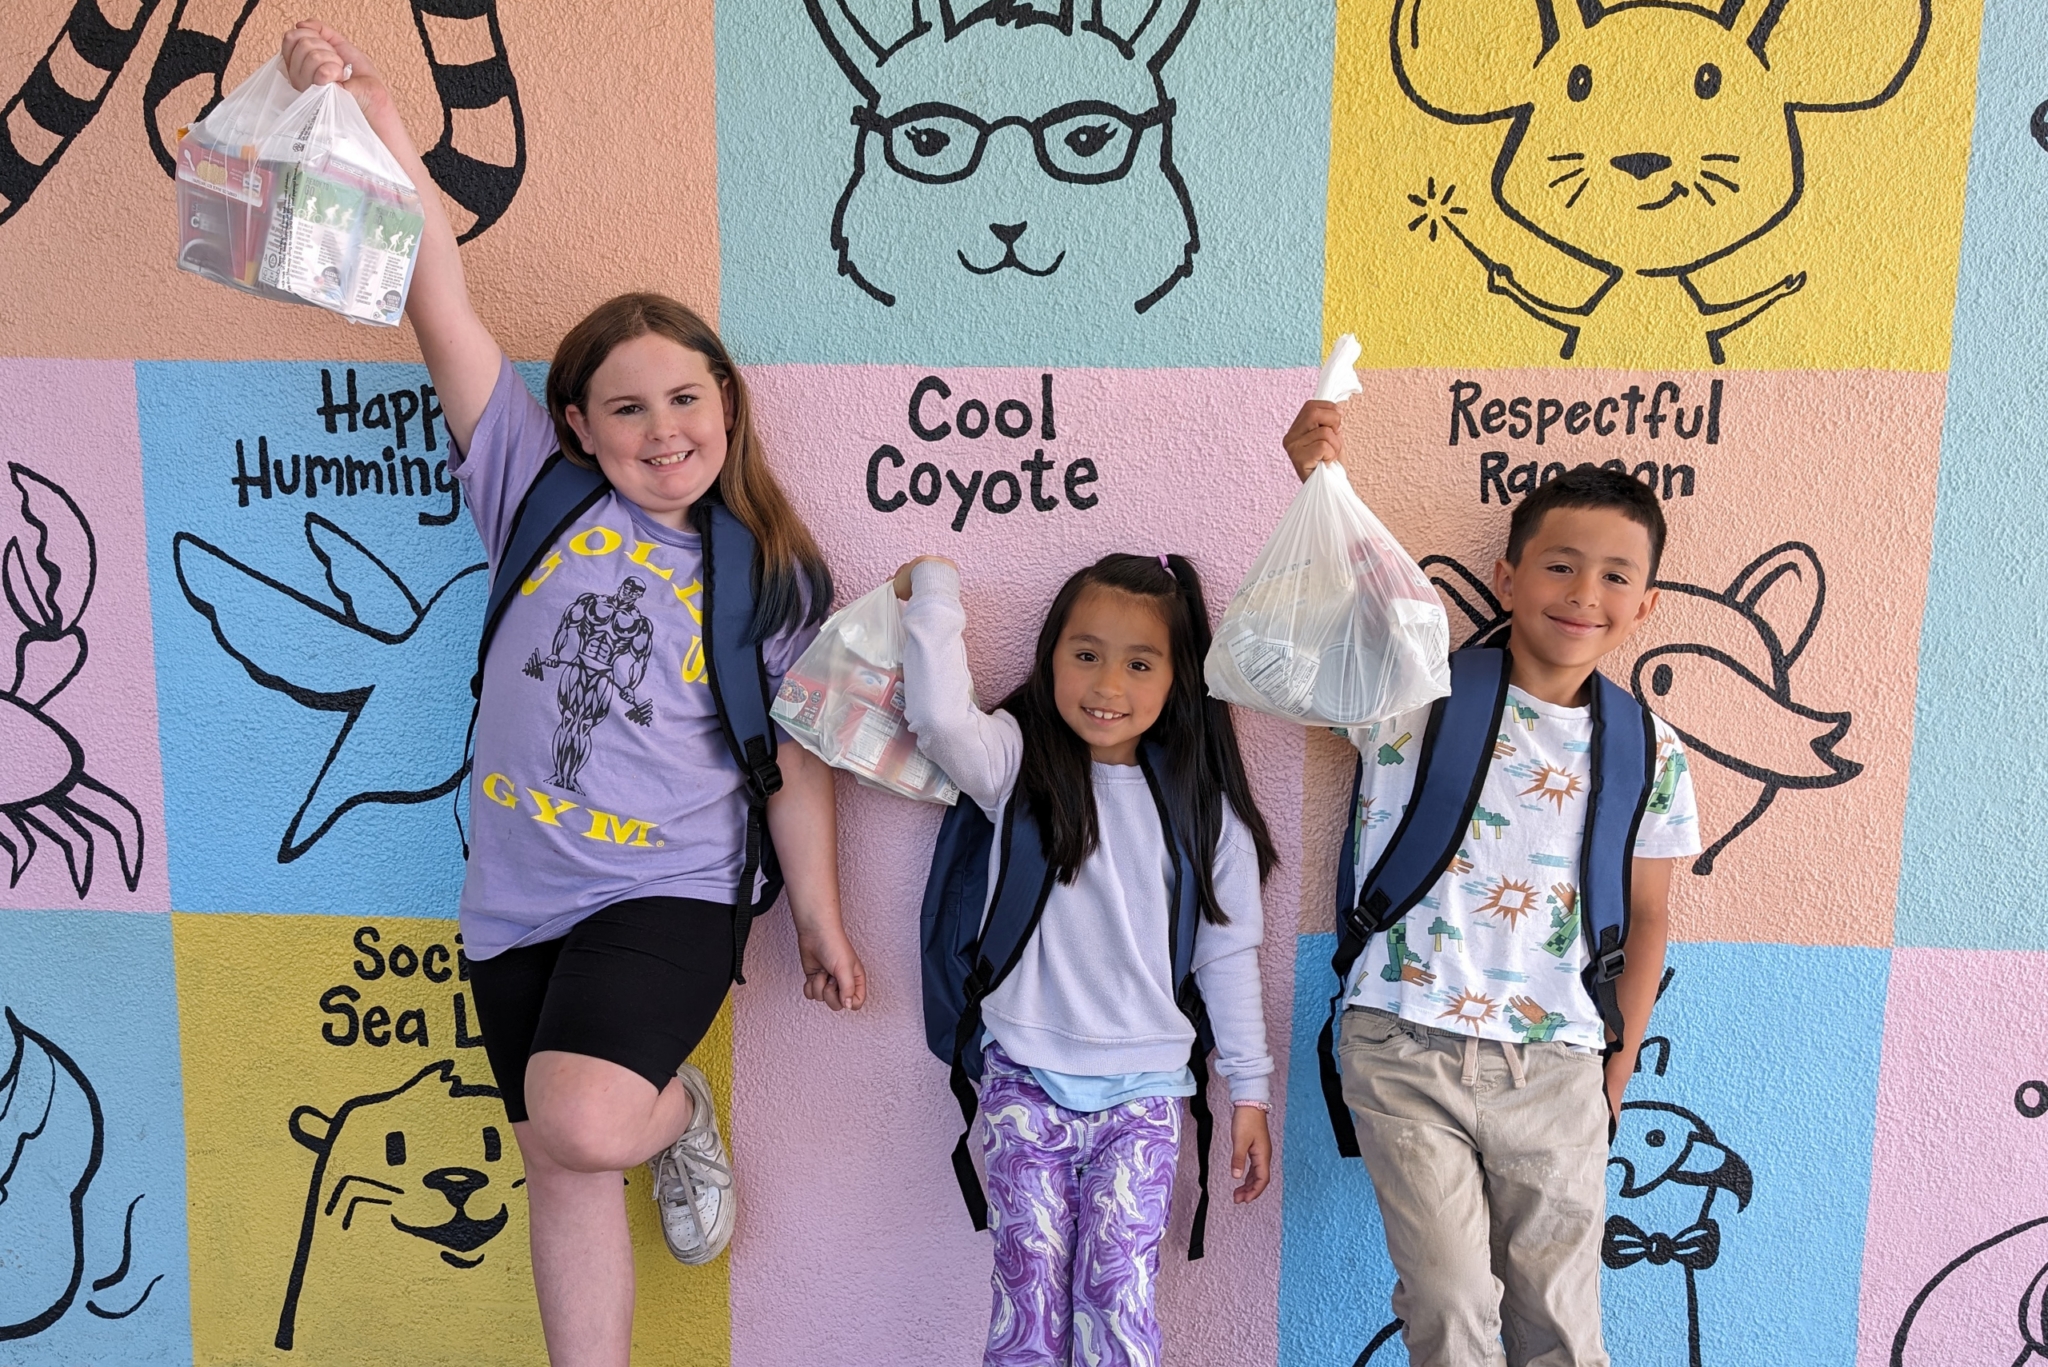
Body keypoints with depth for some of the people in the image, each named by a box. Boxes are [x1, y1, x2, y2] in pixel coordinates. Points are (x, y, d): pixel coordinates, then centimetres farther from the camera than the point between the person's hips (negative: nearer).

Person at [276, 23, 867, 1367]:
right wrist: (375, 120, -21)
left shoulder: (772, 572, -2)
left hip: (670, 893, -2)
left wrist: (823, 918, 5)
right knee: (561, 1175, 11)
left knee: (584, 1127, -24)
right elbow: (442, 310, -10)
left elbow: (796, 758, 3)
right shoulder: (540, 492, -1)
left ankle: (682, 1108, 11)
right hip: (518, 900, 3)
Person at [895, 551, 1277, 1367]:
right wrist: (934, 586, -13)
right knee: (1030, 1295, 1)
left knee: (1118, 1297, -4)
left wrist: (1249, 1090, 10)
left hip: (1143, 1091, 1)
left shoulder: (1200, 806, 3)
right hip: (1026, 1082, 0)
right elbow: (940, 716, -24)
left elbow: (1229, 954, 8)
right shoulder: (1019, 765, -2)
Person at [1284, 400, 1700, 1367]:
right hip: (1405, 1053, -2)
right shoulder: (1415, 696, -6)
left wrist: (1617, 1069, 13)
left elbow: (1645, 919, 11)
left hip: (1555, 1070, 3)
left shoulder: (1648, 753, 2)